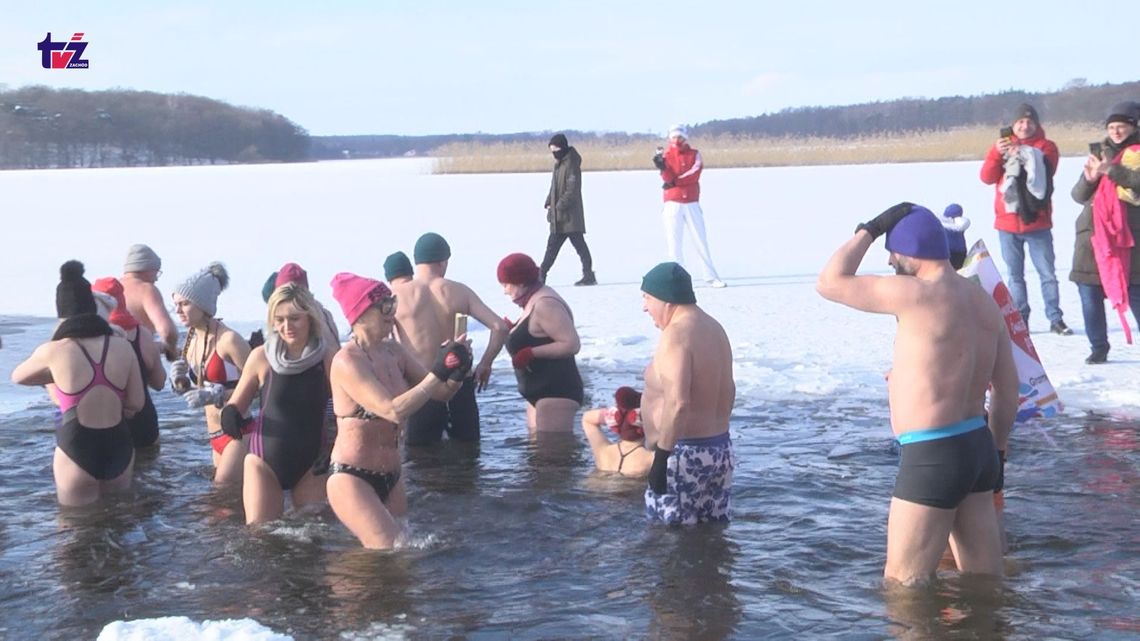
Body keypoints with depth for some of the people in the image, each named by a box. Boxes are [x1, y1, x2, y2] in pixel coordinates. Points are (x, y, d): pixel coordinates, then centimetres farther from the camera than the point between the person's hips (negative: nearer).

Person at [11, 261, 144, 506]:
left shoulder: (53, 351, -8)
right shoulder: (122, 346, -2)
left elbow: (17, 377, 12)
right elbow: (136, 404, 5)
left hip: (77, 450, -3)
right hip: (118, 447, 3)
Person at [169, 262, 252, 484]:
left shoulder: (229, 339, -16)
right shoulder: (192, 339, 7)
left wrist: (216, 395, -26)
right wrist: (180, 382, -3)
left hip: (240, 434, -8)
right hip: (215, 436, 8)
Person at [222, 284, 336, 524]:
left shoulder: (328, 357, -8)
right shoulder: (261, 357, -6)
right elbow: (236, 405, 5)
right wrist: (231, 415, -17)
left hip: (311, 463, 0)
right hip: (265, 460, 0)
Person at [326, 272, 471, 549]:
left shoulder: (394, 351, 5)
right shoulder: (347, 362, -17)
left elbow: (441, 393, 8)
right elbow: (393, 411, -27)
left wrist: (456, 376, -14)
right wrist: (438, 372, -26)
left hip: (390, 477, 8)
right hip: (351, 478, -8)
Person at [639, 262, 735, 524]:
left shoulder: (676, 335, -18)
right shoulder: (714, 328, 12)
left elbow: (677, 403, -27)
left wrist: (660, 459, -26)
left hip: (685, 454, -10)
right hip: (720, 450, 10)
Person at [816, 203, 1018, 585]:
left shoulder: (919, 295, -17)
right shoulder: (984, 302, 10)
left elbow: (830, 283, -13)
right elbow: (1008, 388, 15)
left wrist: (870, 229, -3)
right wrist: (996, 451, 25)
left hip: (932, 457, -9)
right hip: (978, 448, 9)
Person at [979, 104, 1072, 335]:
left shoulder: (1046, 147, 2)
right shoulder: (1002, 146, 8)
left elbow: (1045, 173, -15)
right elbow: (987, 177, -4)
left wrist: (1025, 157, -26)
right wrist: (997, 153, -19)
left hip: (1037, 222, -2)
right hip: (1007, 222, 2)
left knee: (1047, 273, -1)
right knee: (1015, 275, 7)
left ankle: (1055, 319, 5)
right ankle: (1020, 319, 12)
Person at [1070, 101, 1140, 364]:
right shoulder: (1101, 153, 20)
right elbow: (1079, 195, 16)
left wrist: (1111, 170, -24)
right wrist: (1088, 179, -4)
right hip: (1092, 232, 5)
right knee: (1089, 292, 2)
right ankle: (1099, 347, 12)